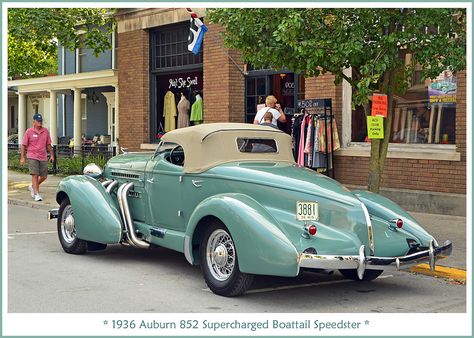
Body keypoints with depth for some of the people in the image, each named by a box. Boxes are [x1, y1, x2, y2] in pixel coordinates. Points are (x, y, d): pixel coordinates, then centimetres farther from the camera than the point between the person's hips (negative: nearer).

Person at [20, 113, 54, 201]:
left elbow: (48, 144, 15)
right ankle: (37, 194, -6)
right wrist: (22, 157, -5)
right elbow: (23, 145, -1)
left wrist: (51, 155, 11)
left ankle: (32, 187, 31)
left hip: (43, 157, 4)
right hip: (32, 157, -4)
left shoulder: (45, 131, 7)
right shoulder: (29, 131, -3)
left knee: (44, 176, 7)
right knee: (35, 175, -10)